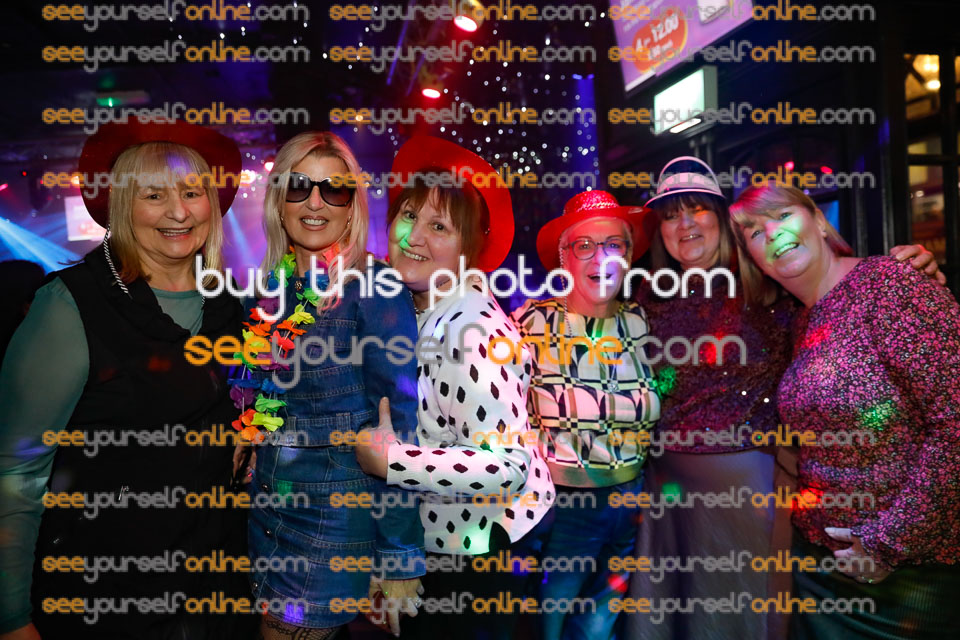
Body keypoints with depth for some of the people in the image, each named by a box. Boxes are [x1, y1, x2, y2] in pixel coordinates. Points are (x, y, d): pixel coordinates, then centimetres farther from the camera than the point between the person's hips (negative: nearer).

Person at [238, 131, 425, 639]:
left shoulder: (374, 288, -15)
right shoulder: (270, 291, 3)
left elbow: (396, 429, -16)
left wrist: (399, 557, -17)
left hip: (337, 524, -6)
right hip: (268, 513, 6)